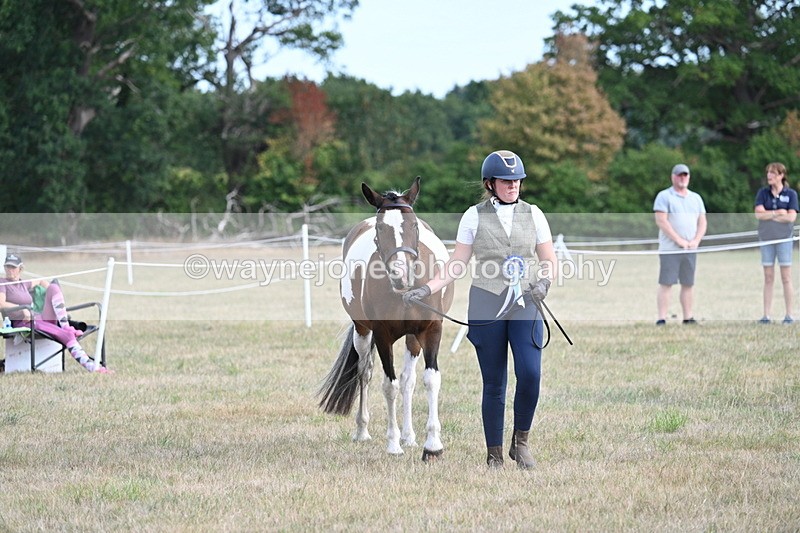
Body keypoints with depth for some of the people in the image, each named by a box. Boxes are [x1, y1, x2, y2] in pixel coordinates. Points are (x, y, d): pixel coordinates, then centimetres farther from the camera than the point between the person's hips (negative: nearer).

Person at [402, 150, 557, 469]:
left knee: (530, 374, -15)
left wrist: (544, 282, -9)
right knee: (493, 384, 1)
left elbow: (549, 261, 12)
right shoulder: (474, 217, 4)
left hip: (524, 308, 1)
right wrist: (426, 290, -7)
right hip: (486, 308, -1)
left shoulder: (533, 215, 8)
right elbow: (457, 266, 5)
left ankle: (520, 441, 6)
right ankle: (494, 456, 11)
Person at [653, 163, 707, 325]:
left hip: (690, 250, 5)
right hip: (669, 249, -5)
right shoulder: (664, 196, -1)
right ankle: (661, 319, -10)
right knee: (666, 283, -8)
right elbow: (661, 221, -10)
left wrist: (696, 241, -3)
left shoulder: (696, 198, 17)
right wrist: (679, 240, -14)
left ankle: (688, 318, 9)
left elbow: (702, 222, 15)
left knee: (688, 284, 5)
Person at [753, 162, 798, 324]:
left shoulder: (790, 194, 1)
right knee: (768, 278, 3)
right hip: (766, 238, 2)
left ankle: (789, 315, 2)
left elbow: (791, 217, -10)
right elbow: (758, 213, -5)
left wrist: (768, 215, -9)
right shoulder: (763, 192, 7)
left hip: (784, 238, -2)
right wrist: (778, 213, -12)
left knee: (786, 278, -2)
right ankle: (766, 315, 3)